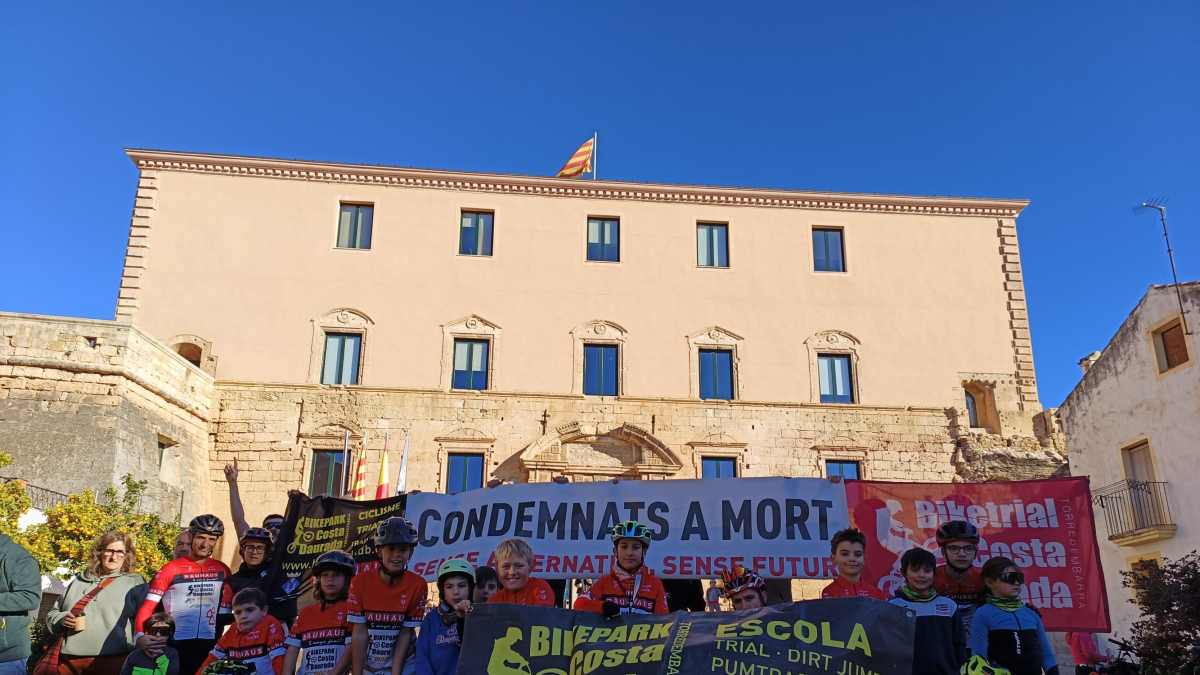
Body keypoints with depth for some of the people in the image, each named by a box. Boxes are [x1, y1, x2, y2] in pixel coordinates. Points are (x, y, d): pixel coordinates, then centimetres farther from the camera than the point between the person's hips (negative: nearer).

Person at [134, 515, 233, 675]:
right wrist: (140, 636, -24)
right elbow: (148, 606, -8)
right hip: (176, 644, -3)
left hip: (210, 645, 3)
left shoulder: (222, 570, 6)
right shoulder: (171, 569, -3)